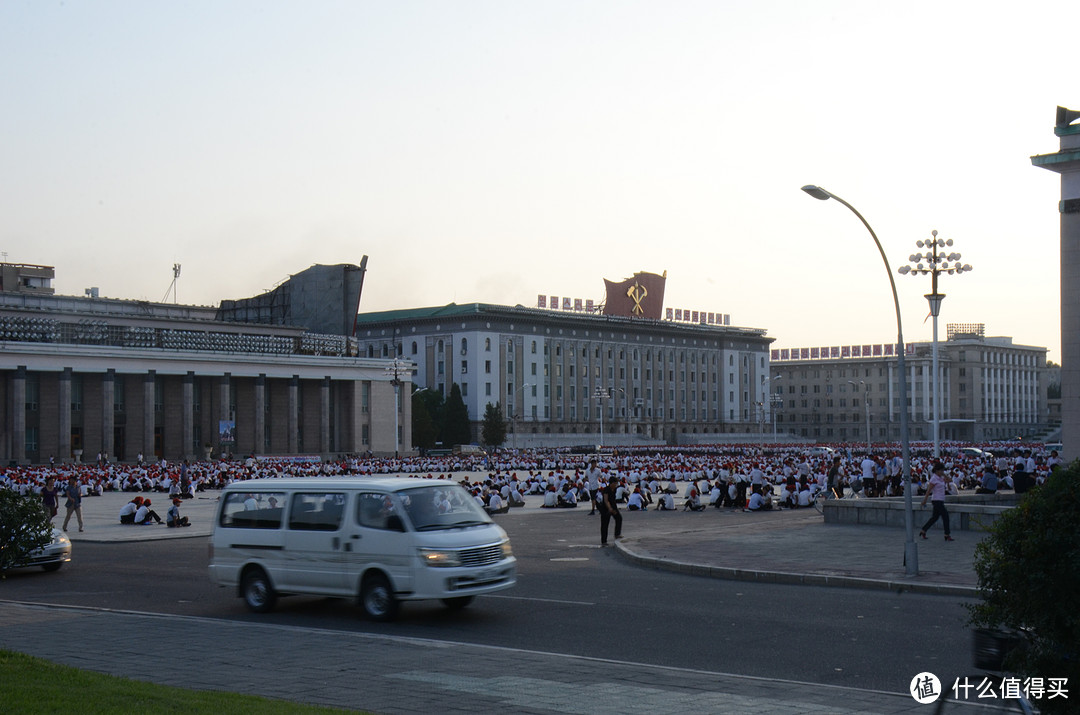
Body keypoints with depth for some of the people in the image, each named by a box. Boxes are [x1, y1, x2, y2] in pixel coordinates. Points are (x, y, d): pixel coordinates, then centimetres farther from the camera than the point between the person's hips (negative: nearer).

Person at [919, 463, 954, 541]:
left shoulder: (940, 477, 11)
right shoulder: (934, 478, -14)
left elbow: (947, 480, 19)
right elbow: (928, 490, -15)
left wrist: (943, 474, 5)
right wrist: (924, 500, -16)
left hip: (940, 500, 9)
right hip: (937, 500, -9)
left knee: (935, 517, 13)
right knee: (945, 516, -9)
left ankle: (923, 531, 21)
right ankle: (947, 536, -6)